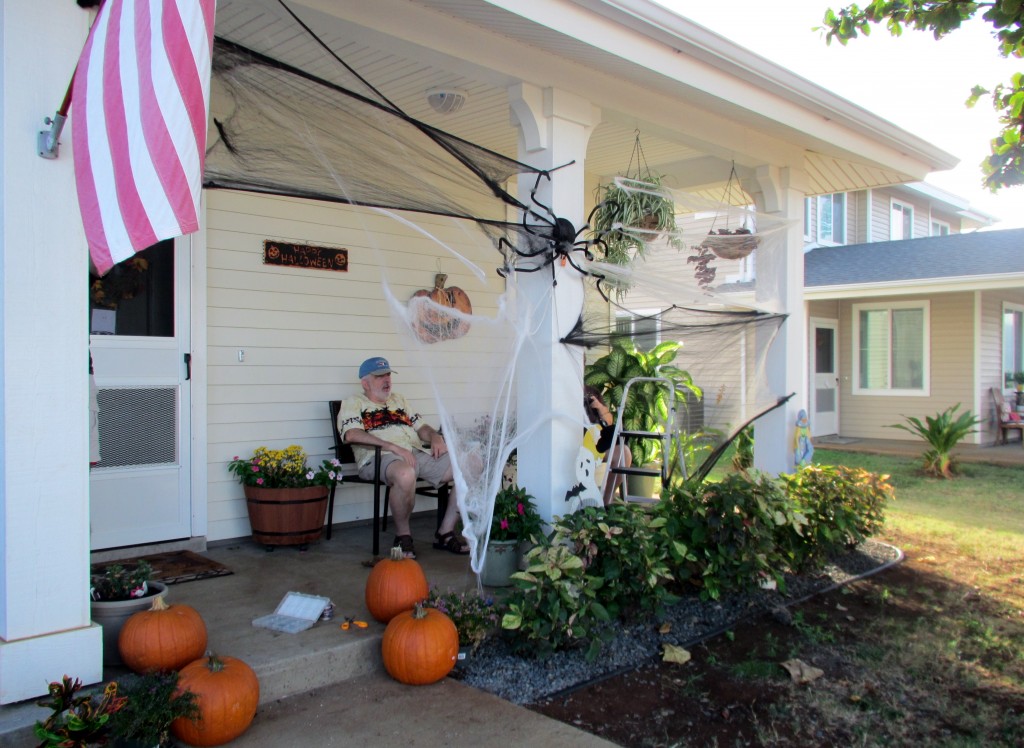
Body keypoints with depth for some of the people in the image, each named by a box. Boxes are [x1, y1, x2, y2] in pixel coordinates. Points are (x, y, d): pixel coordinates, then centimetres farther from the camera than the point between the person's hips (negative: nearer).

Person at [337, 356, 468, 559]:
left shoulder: (398, 400, 32)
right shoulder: (353, 403, 11)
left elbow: (421, 426, 28)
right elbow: (352, 435, -8)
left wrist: (435, 437, 3)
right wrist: (392, 446, -18)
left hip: (419, 453, 6)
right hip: (380, 458, -6)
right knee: (405, 474, -43)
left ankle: (445, 533, -5)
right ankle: (402, 535, -17)